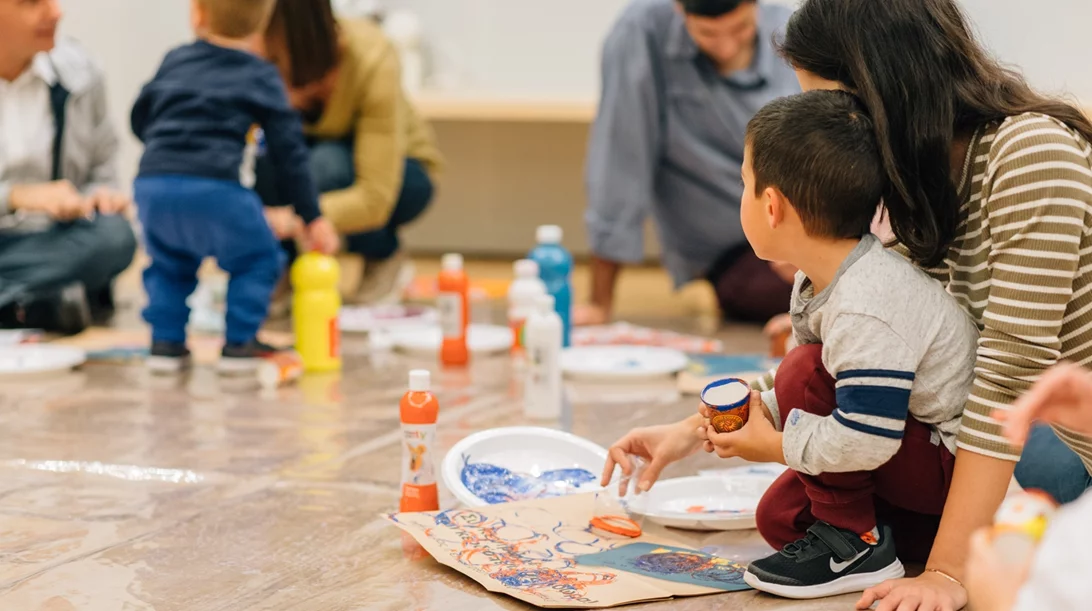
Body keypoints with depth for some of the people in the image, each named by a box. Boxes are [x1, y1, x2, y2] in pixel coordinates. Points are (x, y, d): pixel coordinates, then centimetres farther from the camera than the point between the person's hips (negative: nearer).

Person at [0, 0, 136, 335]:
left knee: (114, 234, -31)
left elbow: (103, 167, 16)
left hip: (46, 241, 3)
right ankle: (52, 305, -22)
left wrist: (101, 195, -6)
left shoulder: (76, 71, 3)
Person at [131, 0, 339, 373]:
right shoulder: (261, 77, 10)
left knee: (169, 265, 27)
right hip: (217, 190, -4)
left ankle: (165, 343, 19)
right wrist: (312, 217, 13)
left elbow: (139, 120, 29)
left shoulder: (175, 61, 21)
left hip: (153, 184, 4)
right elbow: (288, 151, 8)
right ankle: (239, 345, 11)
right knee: (256, 261, 16)